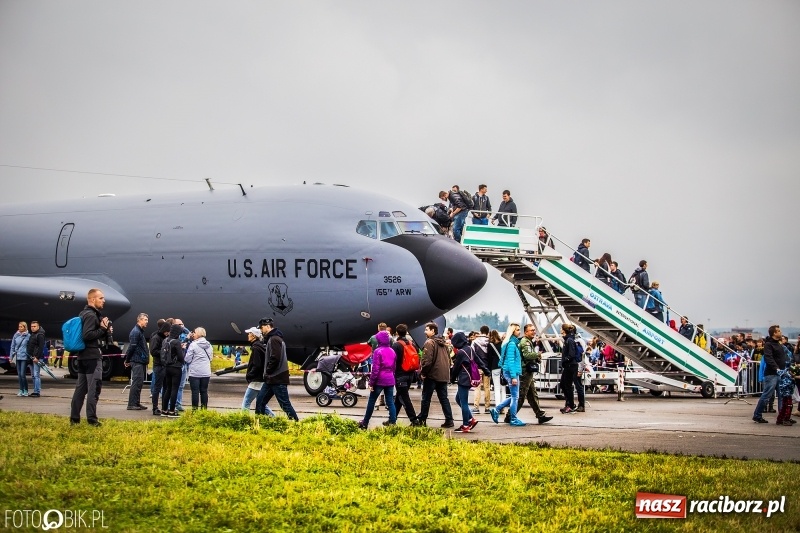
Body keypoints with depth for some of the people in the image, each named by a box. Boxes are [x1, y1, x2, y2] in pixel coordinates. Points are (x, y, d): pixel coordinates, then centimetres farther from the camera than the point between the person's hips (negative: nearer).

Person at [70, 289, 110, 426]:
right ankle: (92, 419, -7)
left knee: (80, 388, 11)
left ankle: (74, 418, 13)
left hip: (82, 356, 10)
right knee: (93, 388, -6)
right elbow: (87, 335, -25)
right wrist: (102, 328, -16)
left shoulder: (84, 314, 17)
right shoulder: (91, 315, -14)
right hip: (92, 356, -10)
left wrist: (105, 328, 3)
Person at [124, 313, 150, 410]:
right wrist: (127, 360, -12)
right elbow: (131, 347, -17)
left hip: (141, 362, 10)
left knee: (139, 383, 12)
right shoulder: (135, 332, -13)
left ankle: (136, 403, 17)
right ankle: (132, 404, -9)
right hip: (137, 362, -10)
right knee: (136, 382, -10)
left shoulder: (140, 332, 19)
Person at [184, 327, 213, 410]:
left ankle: (194, 409, -1)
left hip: (195, 372, -5)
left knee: (195, 391, -1)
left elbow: (187, 359, -10)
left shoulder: (193, 345, -11)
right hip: (206, 372, 5)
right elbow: (211, 357, 14)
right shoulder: (209, 345, 6)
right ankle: (204, 408, 14)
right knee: (204, 391, 11)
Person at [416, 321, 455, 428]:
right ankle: (449, 420, 3)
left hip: (432, 375, -7)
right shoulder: (443, 343, 14)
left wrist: (422, 373, -9)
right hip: (444, 375, 7)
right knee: (443, 398, 9)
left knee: (426, 398, 3)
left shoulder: (429, 343, -11)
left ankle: (422, 419, 8)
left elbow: (427, 360, -18)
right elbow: (448, 359, 19)